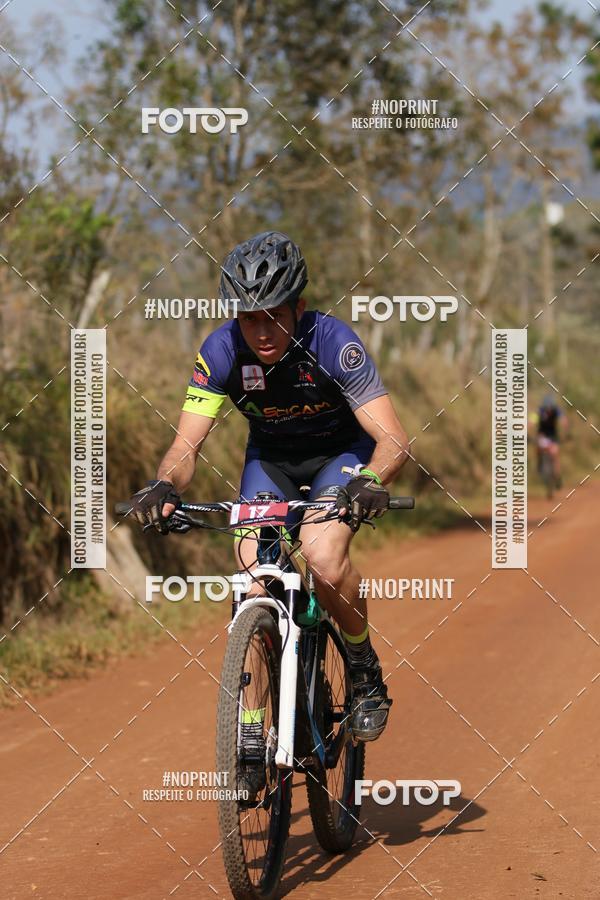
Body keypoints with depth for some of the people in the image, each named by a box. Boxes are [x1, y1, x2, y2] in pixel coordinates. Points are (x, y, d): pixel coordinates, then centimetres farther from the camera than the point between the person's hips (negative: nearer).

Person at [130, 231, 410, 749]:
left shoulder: (332, 343, -30)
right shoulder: (222, 351, -23)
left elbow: (393, 439, -34)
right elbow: (187, 444, -22)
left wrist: (370, 480, -56)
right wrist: (165, 486, -45)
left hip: (340, 453, -3)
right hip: (270, 457, 3)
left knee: (324, 557, -29)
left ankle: (367, 674, -4)